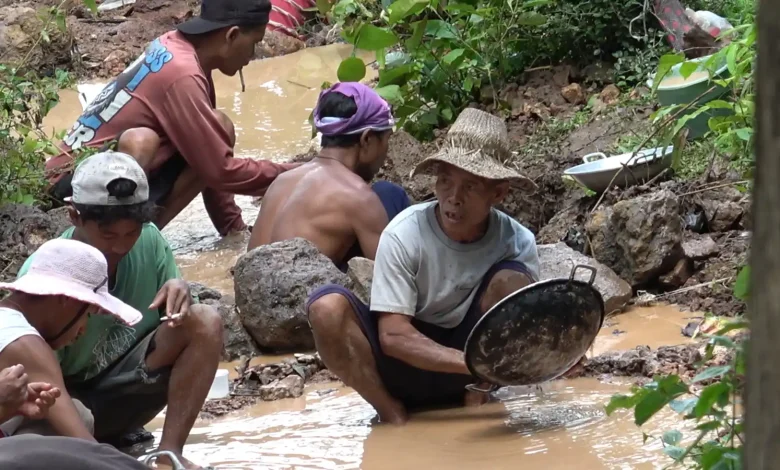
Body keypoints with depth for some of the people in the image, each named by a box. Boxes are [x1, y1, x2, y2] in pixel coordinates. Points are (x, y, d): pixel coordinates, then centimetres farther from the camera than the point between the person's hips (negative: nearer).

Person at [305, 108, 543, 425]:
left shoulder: (517, 242, -12)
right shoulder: (404, 235, -19)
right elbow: (393, 335, -22)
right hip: (404, 365, -1)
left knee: (512, 279, -22)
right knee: (327, 306, -29)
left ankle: (475, 401, -12)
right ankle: (392, 412, -16)